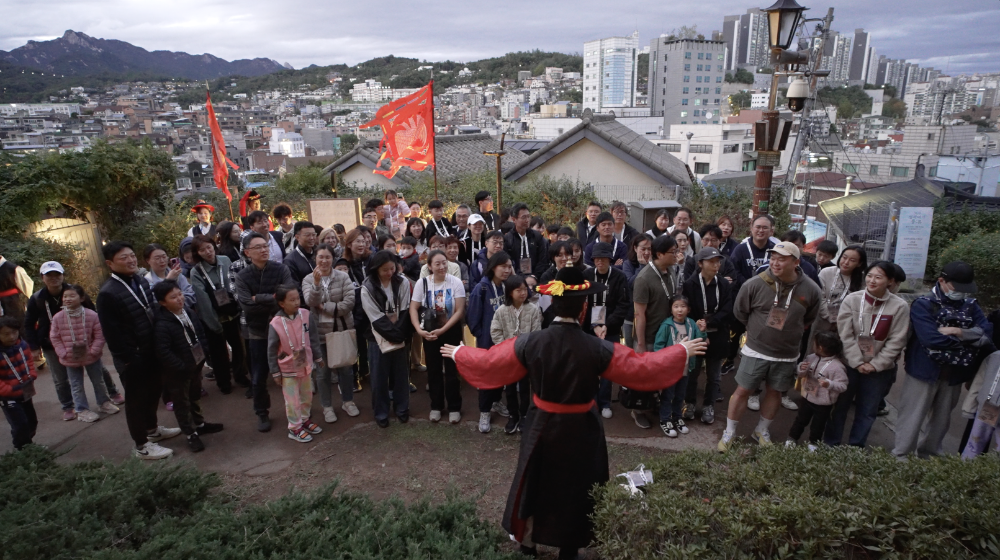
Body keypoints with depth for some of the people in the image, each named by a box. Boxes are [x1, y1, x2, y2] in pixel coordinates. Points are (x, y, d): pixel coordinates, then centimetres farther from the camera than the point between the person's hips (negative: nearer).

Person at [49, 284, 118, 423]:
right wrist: (63, 353, -10)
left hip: (91, 356, 0)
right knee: (76, 386, 10)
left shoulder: (92, 315, -16)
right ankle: (82, 410, 23)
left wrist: (94, 351, -16)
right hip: (70, 359, 0)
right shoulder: (58, 317, -11)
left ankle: (104, 403, 36)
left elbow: (99, 335, -10)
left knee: (98, 382, 17)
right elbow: (54, 338, -3)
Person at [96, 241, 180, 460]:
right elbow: (112, 333, -20)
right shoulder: (108, 293, -20)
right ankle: (142, 446, 20)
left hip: (152, 351, 8)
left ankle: (152, 429, 43)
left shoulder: (141, 281, 5)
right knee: (137, 399, 6)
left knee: (154, 391, 22)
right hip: (132, 357, -8)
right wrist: (126, 358, -18)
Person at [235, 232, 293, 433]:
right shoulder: (242, 276, -6)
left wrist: (259, 299, -20)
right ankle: (261, 413, 28)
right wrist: (273, 299, -20)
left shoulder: (280, 269, -7)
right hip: (258, 331, 0)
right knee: (259, 377, 9)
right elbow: (247, 305, -20)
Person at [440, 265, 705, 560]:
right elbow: (643, 368, -13)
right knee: (576, 487, 20)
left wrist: (458, 353, 12)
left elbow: (488, 362, -7)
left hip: (541, 425, 2)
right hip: (580, 430, -2)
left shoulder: (529, 342, -18)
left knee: (535, 481, 23)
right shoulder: (597, 349, -23)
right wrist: (682, 352, 1)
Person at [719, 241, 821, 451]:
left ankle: (762, 430, 38)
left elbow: (809, 319, 10)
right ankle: (729, 433, 20)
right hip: (756, 351, -2)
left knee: (774, 392, 16)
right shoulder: (754, 284, -15)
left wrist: (790, 334, 8)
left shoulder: (810, 290, -9)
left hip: (787, 355, 2)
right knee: (742, 391, 4)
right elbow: (739, 312, 0)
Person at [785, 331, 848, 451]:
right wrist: (801, 369, -19)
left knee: (818, 425, 16)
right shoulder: (811, 358, -8)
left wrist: (829, 384, -38)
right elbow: (801, 375, 3)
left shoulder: (836, 367, -25)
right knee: (801, 419, 20)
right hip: (808, 397, 5)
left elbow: (843, 385, -22)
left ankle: (814, 442, 39)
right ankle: (792, 438, 36)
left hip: (824, 403, -4)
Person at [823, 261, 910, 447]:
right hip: (849, 364, 0)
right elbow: (845, 335, -9)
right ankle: (831, 443, 25)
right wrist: (857, 362, -13)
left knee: (867, 411, 13)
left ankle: (856, 446, 29)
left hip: (879, 369, 0)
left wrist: (875, 365, -11)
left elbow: (896, 341, -8)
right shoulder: (852, 300, -9)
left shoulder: (900, 307, -10)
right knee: (840, 405, 10)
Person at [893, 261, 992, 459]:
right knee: (912, 419, 4)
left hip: (954, 374, 5)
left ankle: (928, 454, 37)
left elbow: (988, 334, -7)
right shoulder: (923, 305, -12)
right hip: (924, 371, -5)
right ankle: (900, 457, 17)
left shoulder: (971, 306, 5)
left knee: (941, 419, 19)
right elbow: (932, 340, -24)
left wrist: (958, 332, -21)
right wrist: (969, 338, -11)